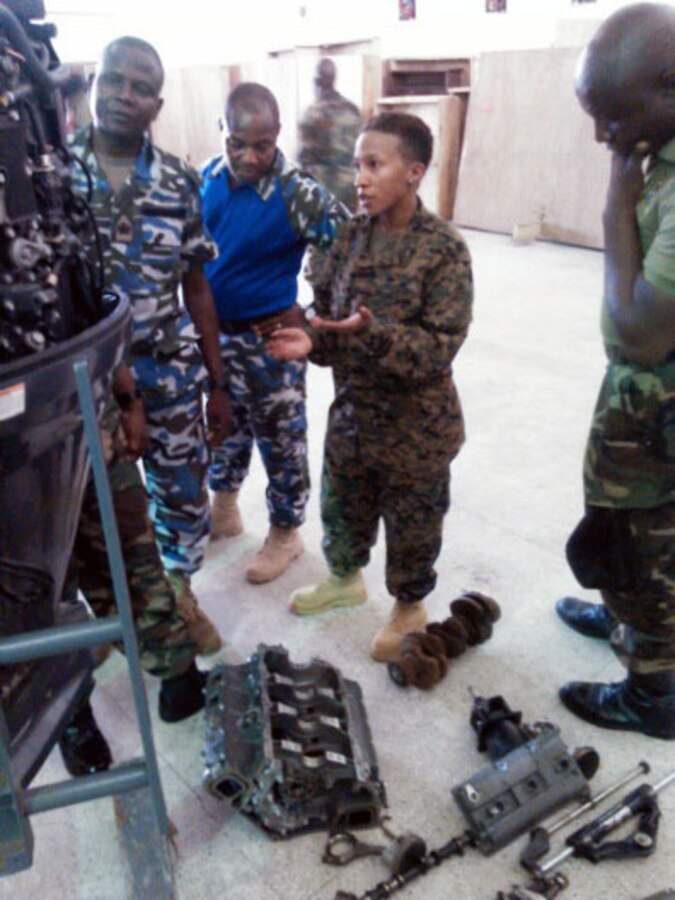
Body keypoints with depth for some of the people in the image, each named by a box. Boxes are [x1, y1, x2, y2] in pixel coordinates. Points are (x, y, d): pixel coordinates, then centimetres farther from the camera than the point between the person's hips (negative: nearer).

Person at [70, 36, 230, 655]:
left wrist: (217, 384, 4)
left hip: (170, 371, 2)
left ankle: (180, 595, 37)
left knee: (184, 492, 12)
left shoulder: (178, 182, 2)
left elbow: (197, 289, 5)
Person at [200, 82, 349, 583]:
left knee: (280, 441, 8)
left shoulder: (296, 193, -19)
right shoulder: (209, 178, 0)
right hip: (212, 331, 6)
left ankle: (286, 534, 27)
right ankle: (224, 511, 44)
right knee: (226, 428, 22)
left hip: (268, 340, -6)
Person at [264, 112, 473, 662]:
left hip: (416, 425, -5)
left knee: (412, 526, 14)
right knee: (343, 508, 23)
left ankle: (409, 608, 39)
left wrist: (375, 332, -33)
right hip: (351, 411, 5)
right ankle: (345, 578, 51)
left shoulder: (445, 250, -17)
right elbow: (328, 308, 7)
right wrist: (311, 340, -14)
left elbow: (440, 348, -20)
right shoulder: (353, 236, -1)